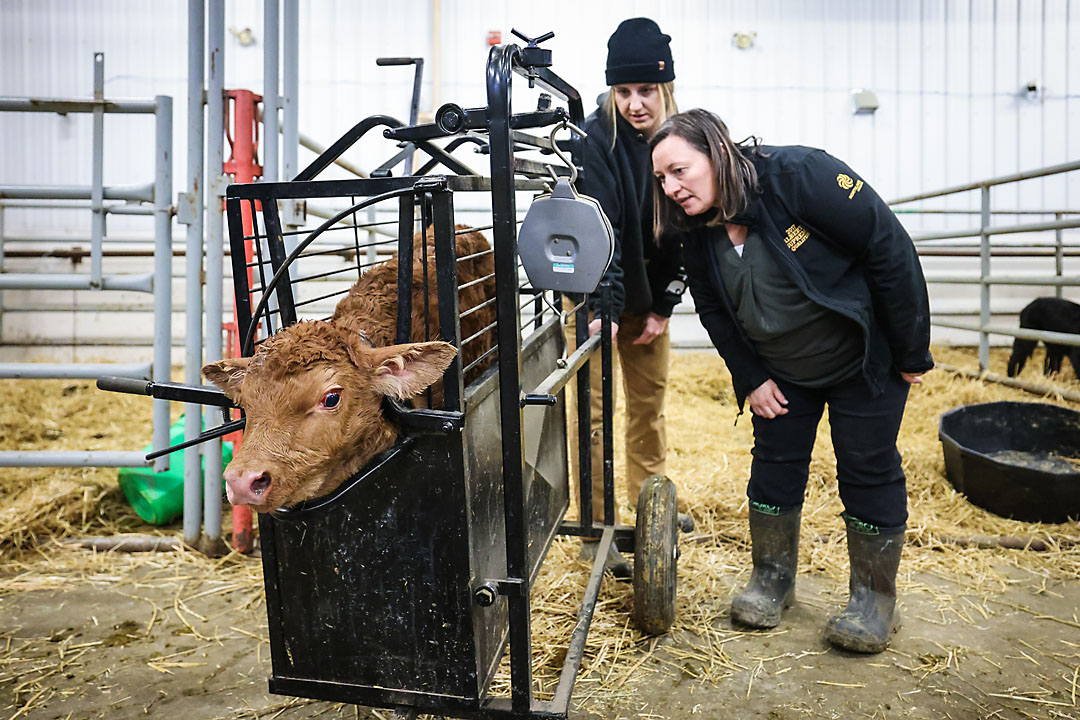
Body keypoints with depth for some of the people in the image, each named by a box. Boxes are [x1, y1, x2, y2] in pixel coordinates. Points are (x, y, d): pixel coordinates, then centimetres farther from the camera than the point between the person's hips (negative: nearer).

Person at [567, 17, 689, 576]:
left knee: (651, 396, 14)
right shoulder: (597, 137, -19)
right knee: (593, 405, -3)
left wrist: (663, 306, -2)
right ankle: (596, 528, 7)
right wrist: (605, 308, -38)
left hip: (647, 293, 5)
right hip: (595, 290, -5)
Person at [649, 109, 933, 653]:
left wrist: (911, 350, -19)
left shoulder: (799, 174, -28)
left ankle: (875, 597, 21)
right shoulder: (699, 236, -9)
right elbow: (716, 315, 5)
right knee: (774, 464, 8)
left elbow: (888, 247, -24)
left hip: (865, 361, -5)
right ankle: (772, 578, 28)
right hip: (781, 374, 5)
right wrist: (750, 378, -1)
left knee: (868, 471, 3)